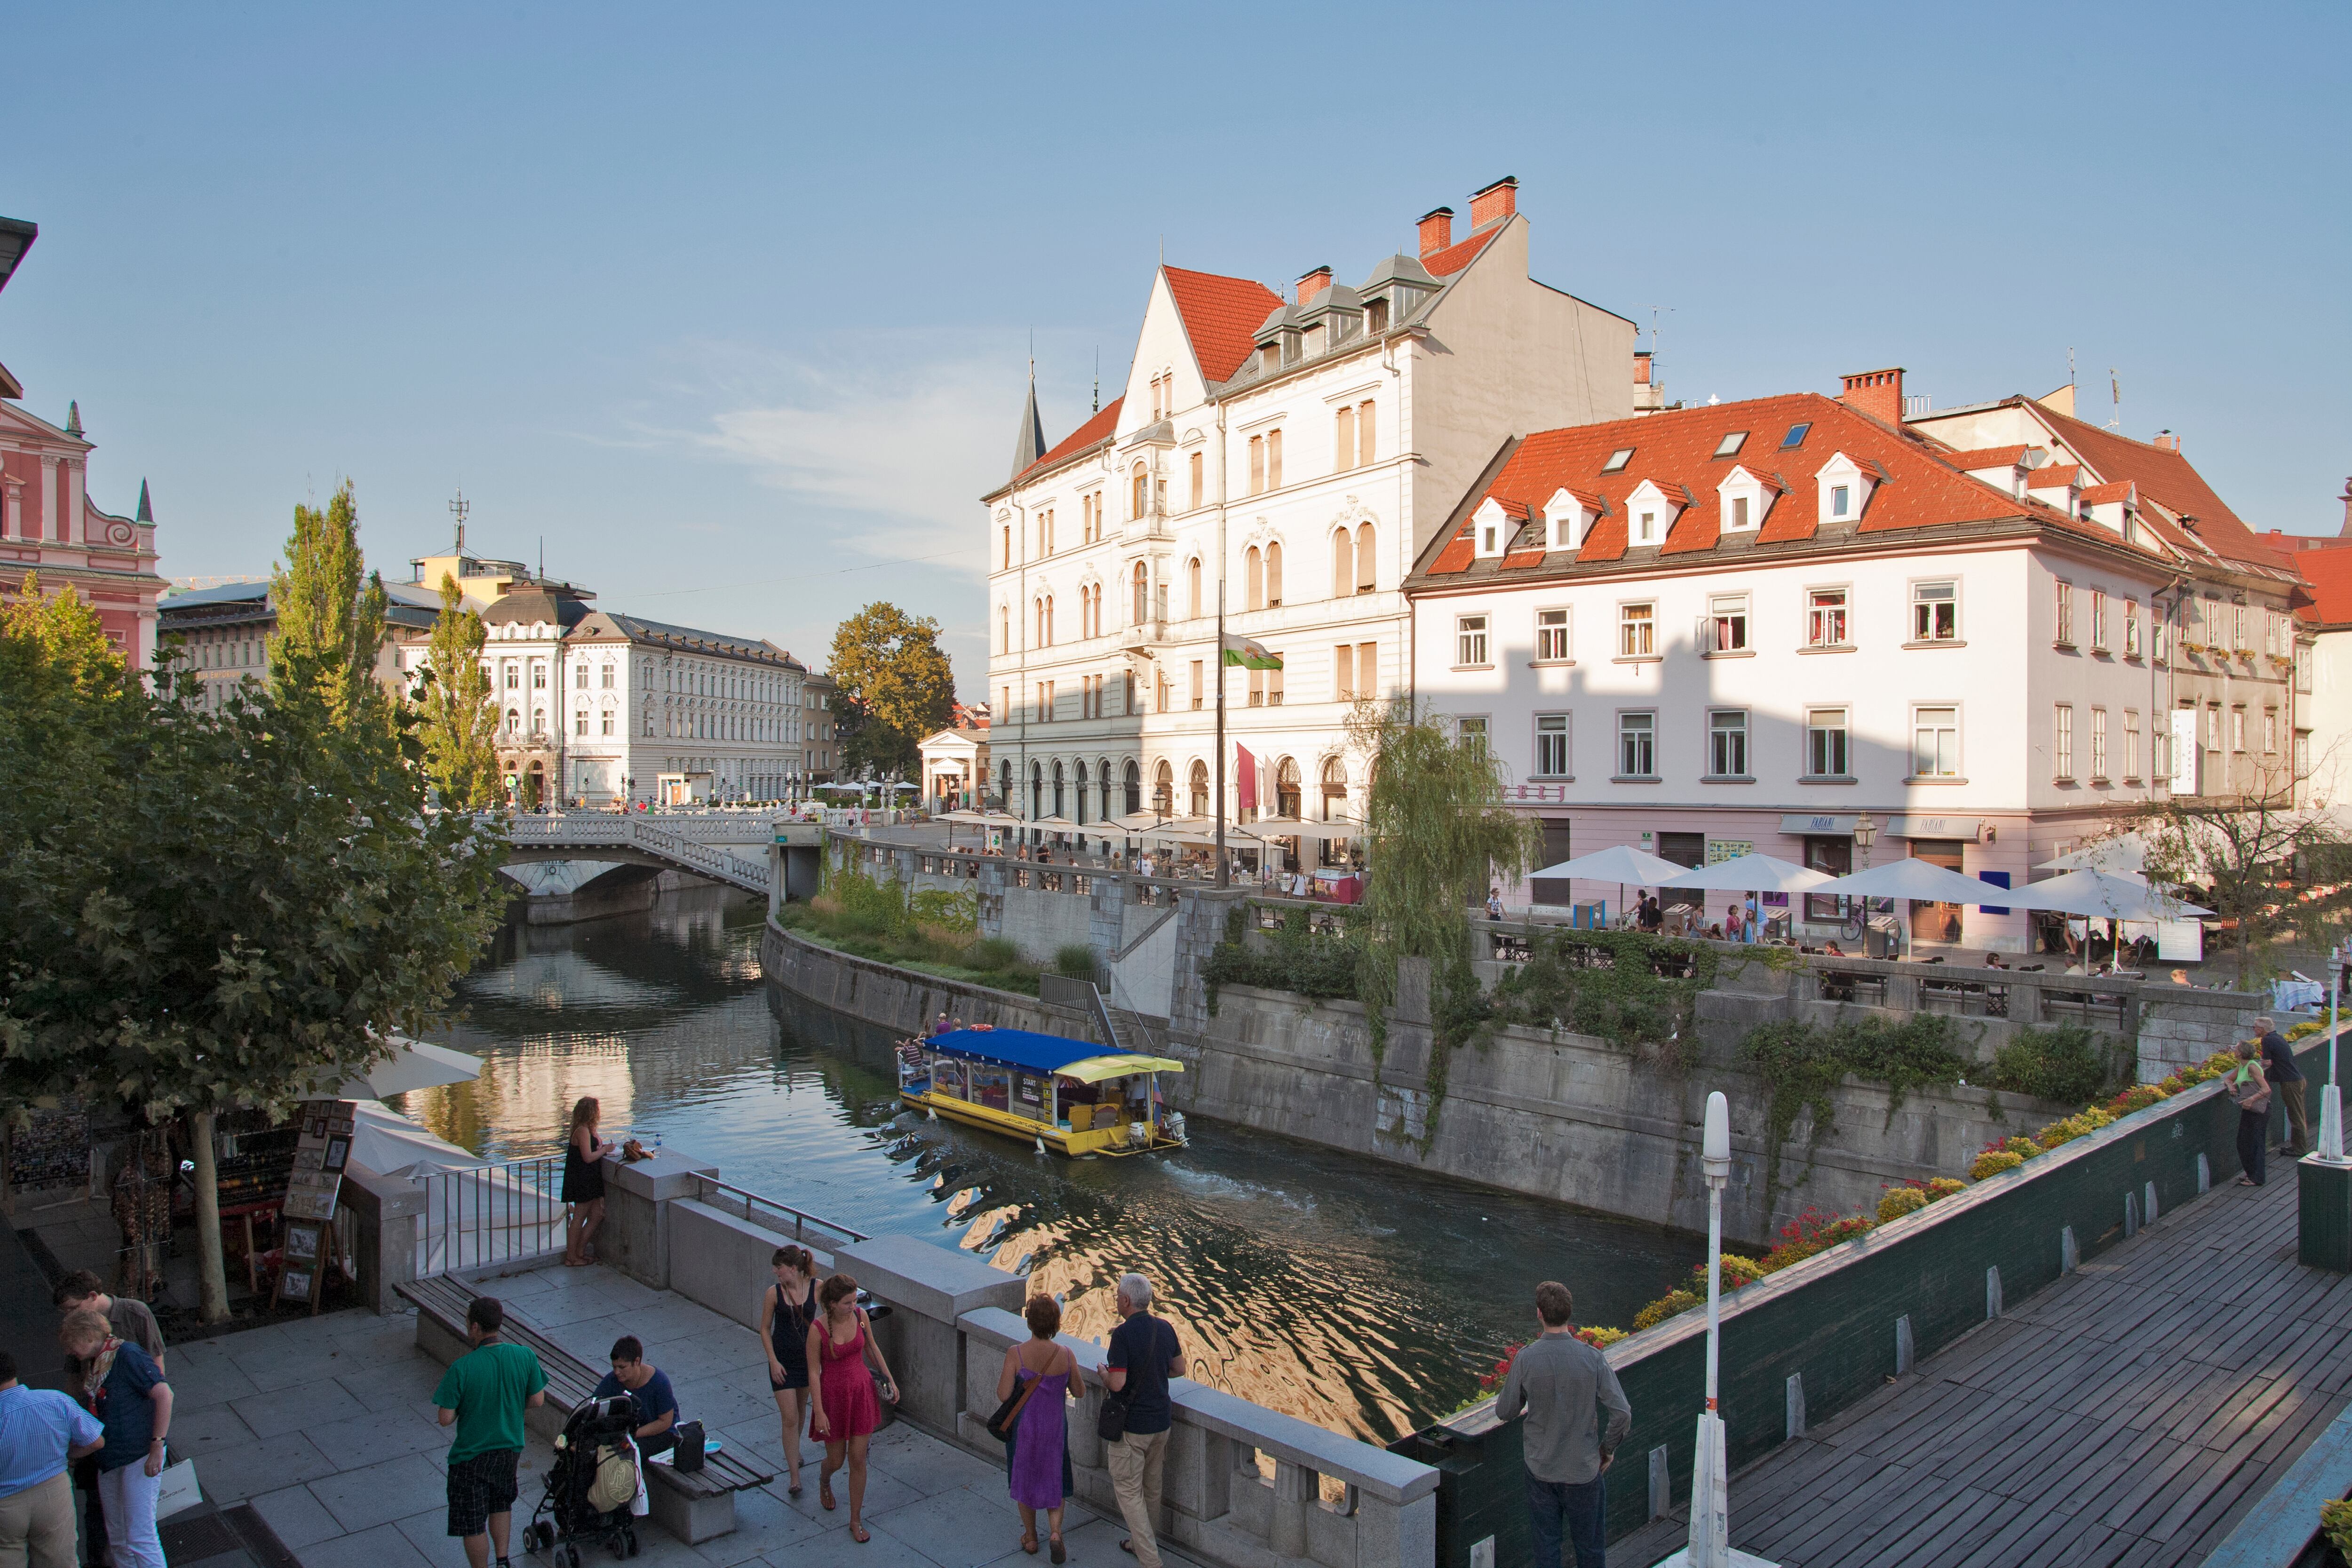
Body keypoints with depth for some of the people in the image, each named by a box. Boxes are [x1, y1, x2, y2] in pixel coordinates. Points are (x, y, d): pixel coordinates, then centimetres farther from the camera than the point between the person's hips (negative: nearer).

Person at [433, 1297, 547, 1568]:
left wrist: (464, 1405, 2)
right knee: (501, 1503, 30)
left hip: (471, 1456, -5)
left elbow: (446, 1419, -19)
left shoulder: (461, 1368, -25)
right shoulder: (525, 1357, -14)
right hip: (509, 1449, 5)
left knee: (473, 1524, 15)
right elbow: (537, 1401, -4)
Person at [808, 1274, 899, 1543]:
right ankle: (824, 1481, 51)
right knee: (836, 1460, 13)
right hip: (833, 1396, -3)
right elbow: (814, 1371, -15)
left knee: (858, 1460, 6)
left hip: (861, 1391, 3)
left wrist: (890, 1379, 8)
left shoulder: (860, 1315, -10)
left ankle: (856, 1520, 22)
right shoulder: (818, 1329, -22)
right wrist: (819, 1412, -14)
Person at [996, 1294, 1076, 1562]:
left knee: (1024, 1481, 20)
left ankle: (1030, 1539, 32)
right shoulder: (1065, 1354, -15)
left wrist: (1001, 1378, 1)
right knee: (1054, 1480, 20)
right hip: (1055, 1426, 1)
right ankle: (1055, 1531, 2)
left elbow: (1003, 1396, -19)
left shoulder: (1015, 1354, -21)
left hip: (1024, 1426, -1)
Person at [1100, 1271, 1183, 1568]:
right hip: (1162, 1420, 7)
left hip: (1132, 1424, -7)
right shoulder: (1165, 1328, -1)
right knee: (1151, 1486, 21)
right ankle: (1145, 1543, 37)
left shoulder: (1123, 1334, -22)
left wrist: (1104, 1372, -5)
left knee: (1128, 1490, 5)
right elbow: (1179, 1369, 10)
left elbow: (1117, 1384, -25)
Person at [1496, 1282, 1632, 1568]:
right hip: (1584, 1468, 0)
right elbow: (1622, 1414, -14)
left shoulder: (1525, 1359, -14)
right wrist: (1608, 1448, 3)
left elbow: (1504, 1412, -5)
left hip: (1541, 1468, 0)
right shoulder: (1592, 1358, -15)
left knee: (1546, 1545, 15)